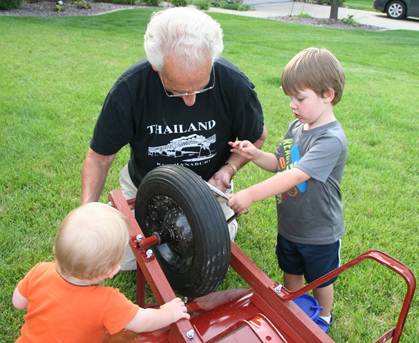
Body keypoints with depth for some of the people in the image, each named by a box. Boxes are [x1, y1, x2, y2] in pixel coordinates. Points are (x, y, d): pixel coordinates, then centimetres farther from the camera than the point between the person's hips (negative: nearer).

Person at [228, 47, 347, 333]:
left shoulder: (331, 140, -30)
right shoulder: (297, 127, -5)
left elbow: (295, 175, -39)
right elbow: (280, 164, 6)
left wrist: (251, 195, -42)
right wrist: (255, 154, -12)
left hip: (319, 233, -6)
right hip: (289, 225, 6)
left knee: (320, 280, 21)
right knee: (291, 274, 26)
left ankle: (323, 317, 48)